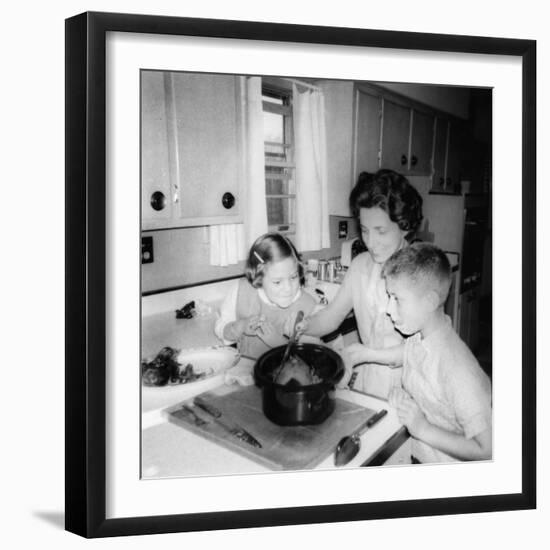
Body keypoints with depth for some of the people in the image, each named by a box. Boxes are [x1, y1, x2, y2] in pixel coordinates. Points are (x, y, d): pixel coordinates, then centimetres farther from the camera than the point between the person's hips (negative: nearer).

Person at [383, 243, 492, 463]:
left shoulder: (458, 368, -30)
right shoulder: (415, 340, -8)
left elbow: (486, 450, -28)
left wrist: (423, 428, -28)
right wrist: (400, 396, -11)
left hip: (450, 464, -6)